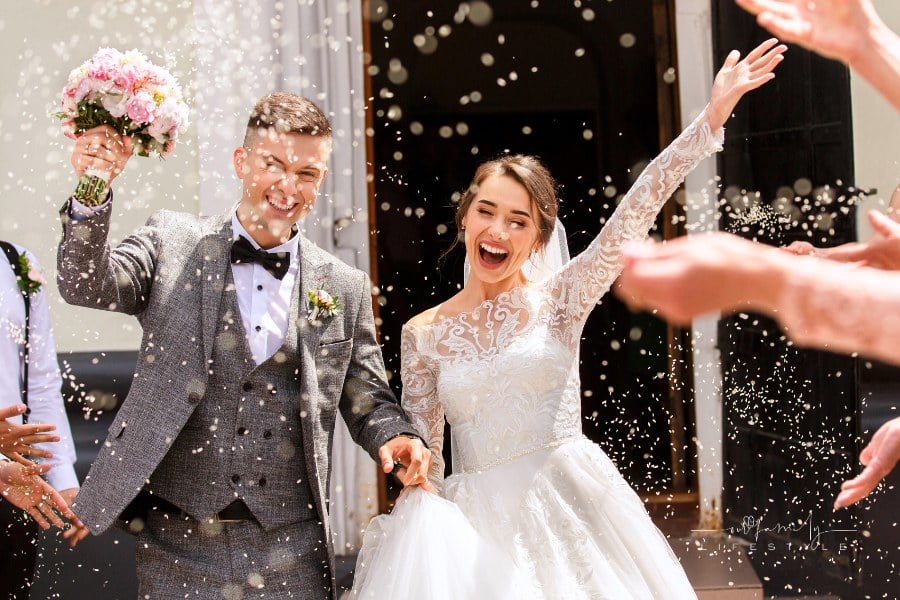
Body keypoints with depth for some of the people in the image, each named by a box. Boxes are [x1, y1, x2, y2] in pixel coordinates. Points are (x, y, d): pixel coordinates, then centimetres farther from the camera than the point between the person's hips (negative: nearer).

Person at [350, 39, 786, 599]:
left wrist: (712, 117, -19)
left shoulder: (558, 299, -1)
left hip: (569, 507, -1)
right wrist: (424, 530, -8)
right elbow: (421, 454, 6)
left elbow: (631, 219, -11)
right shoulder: (423, 333, 4)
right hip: (476, 519, 1)